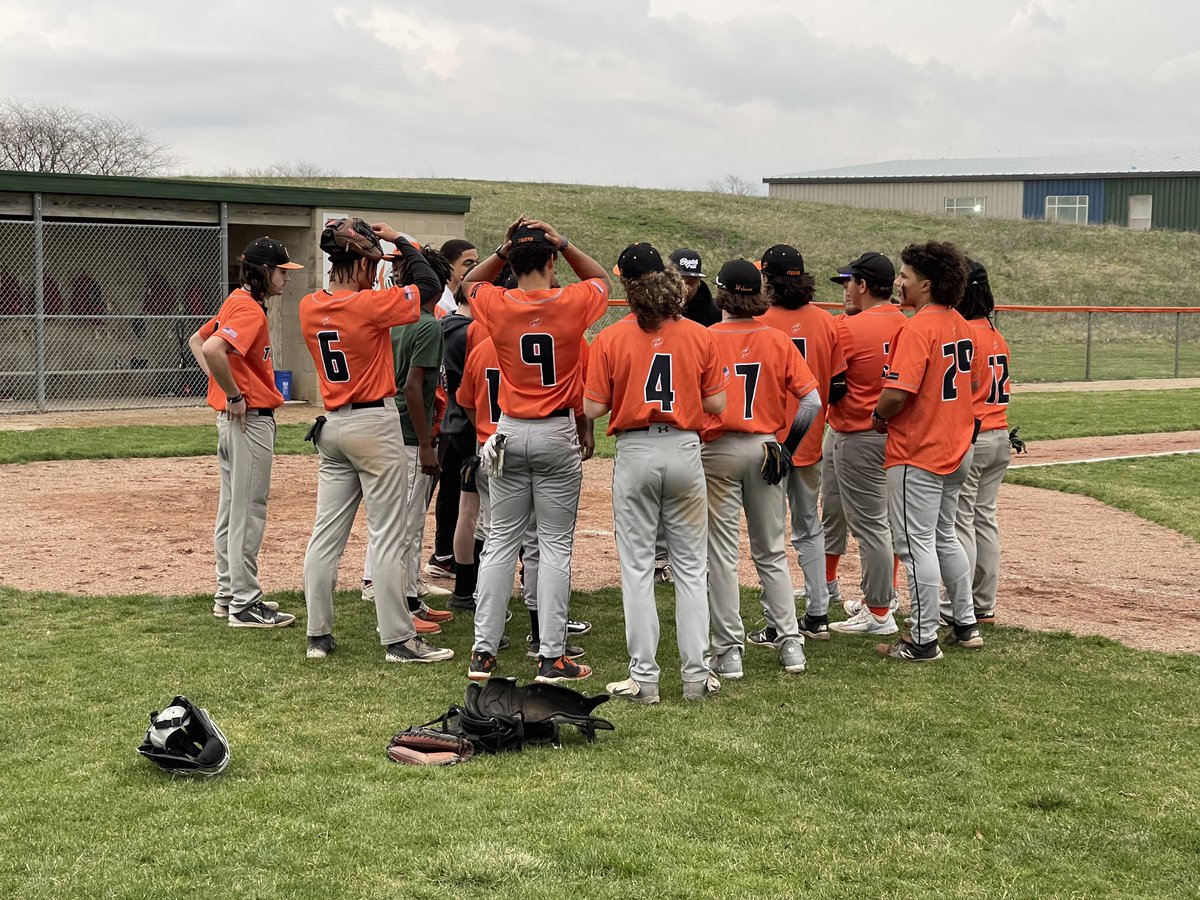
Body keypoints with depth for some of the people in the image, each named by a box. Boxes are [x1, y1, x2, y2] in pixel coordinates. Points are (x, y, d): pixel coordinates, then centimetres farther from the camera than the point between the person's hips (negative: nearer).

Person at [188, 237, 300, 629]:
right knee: (249, 512, -5)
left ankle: (228, 595, 24)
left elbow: (197, 340, 23)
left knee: (231, 509, 15)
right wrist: (235, 395, -20)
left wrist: (225, 389, 13)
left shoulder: (236, 302, 13)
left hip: (232, 418, 10)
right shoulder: (250, 310, -17)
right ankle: (244, 605, -1)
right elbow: (211, 349, -32)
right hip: (252, 419, -10)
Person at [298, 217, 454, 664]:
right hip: (374, 426, -7)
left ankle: (319, 635, 14)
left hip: (332, 426, 7)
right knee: (386, 537, -2)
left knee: (326, 534, 10)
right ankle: (399, 639, 2)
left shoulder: (309, 307, 1)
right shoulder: (370, 304, -18)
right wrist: (401, 240, 1)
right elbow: (430, 286, -10)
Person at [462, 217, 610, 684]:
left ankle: (483, 651, 10)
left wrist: (504, 248, 7)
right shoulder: (573, 303, -9)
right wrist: (562, 243, 5)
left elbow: (471, 282, 19)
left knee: (500, 541, 9)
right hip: (558, 434, -2)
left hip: (510, 433, 2)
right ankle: (552, 657, 2)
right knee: (556, 544, 2)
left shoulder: (497, 305, -5)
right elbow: (602, 279, 14)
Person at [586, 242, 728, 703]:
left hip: (635, 452, -2)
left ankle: (644, 677, 6)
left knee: (637, 566, 6)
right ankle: (696, 674, 12)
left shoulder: (610, 339, -7)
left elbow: (593, 408, -7)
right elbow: (716, 403, 0)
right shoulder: (699, 336, -2)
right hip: (684, 449, 2)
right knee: (690, 565, 11)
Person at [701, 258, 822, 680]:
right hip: (765, 448, 3)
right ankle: (790, 643, 13)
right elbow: (812, 401, -4)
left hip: (717, 451, -3)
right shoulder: (777, 340, 0)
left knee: (722, 554, 3)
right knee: (772, 553, 14)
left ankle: (729, 651, 5)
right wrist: (788, 444, 6)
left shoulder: (704, 340, -7)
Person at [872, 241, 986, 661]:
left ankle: (923, 640, 3)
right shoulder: (960, 325, 8)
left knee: (916, 544, -2)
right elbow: (974, 382, 19)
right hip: (957, 450, 9)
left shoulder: (917, 328, -19)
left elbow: (896, 394, -26)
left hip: (917, 455, -9)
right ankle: (966, 625, 29)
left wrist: (879, 416, -6)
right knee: (944, 537, 21)